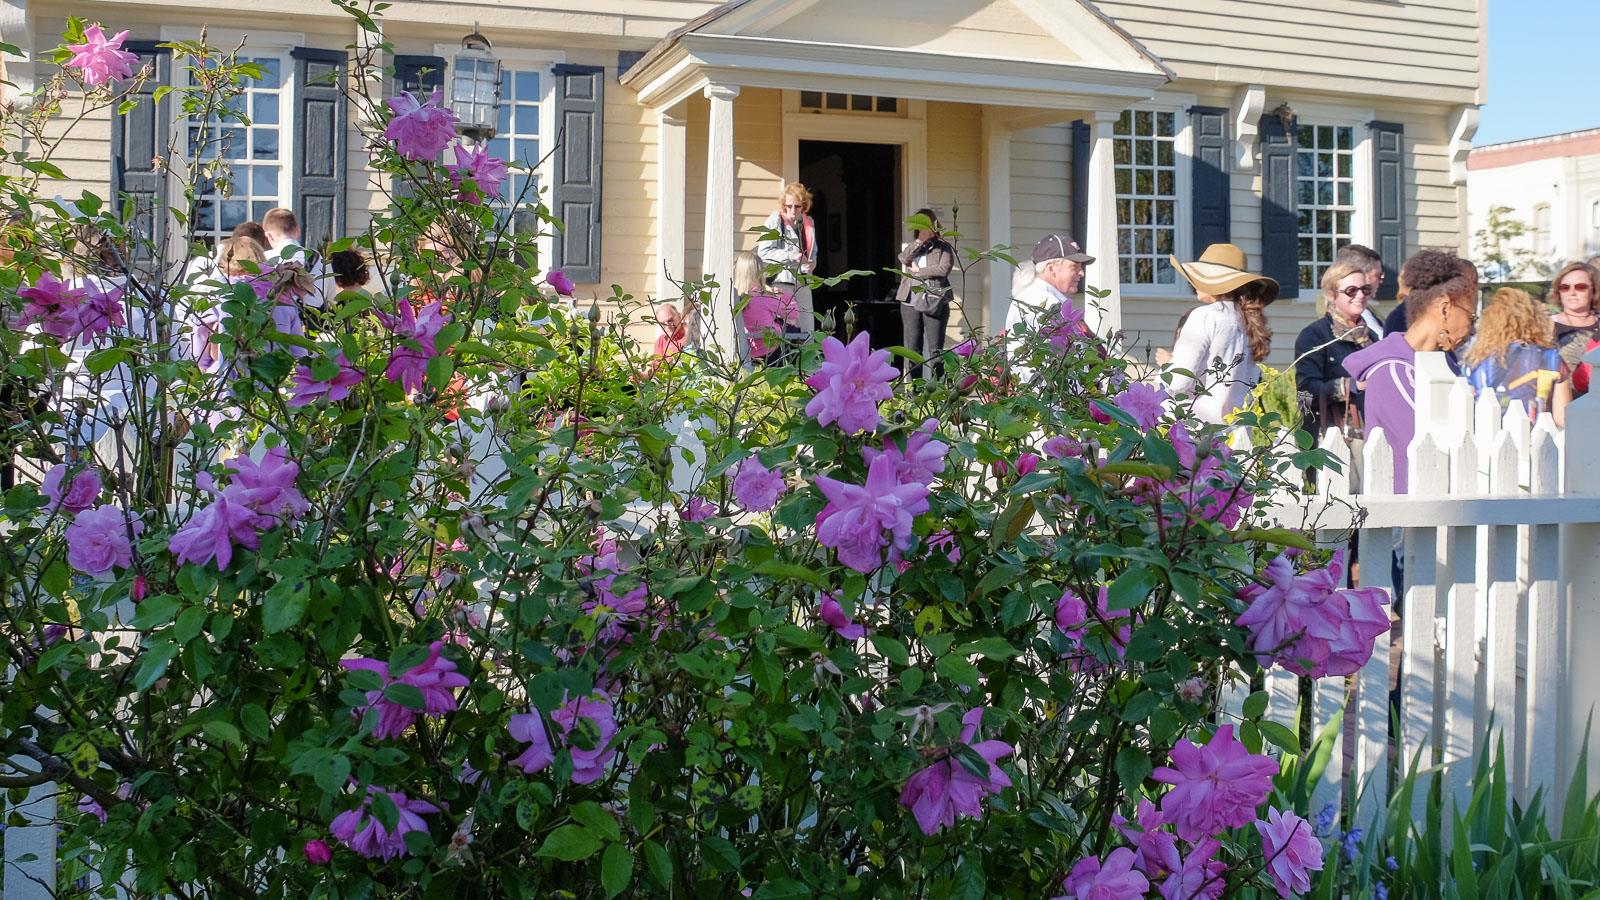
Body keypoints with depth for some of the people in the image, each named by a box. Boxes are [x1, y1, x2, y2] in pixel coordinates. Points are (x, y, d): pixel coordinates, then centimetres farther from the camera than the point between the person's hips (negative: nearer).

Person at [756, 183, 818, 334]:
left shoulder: (808, 222, 15)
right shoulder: (774, 221, -3)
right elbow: (763, 252, -11)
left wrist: (812, 263, 3)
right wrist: (790, 256, -19)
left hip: (802, 282, 6)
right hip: (780, 281, -6)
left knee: (807, 330, 4)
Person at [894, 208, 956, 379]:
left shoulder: (943, 247, 8)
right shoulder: (910, 246, 17)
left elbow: (944, 269, -8)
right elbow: (904, 258, -5)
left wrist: (919, 271, -5)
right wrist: (921, 239, -13)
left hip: (934, 301, -3)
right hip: (910, 301, 3)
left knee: (935, 349, -4)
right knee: (912, 348, 2)